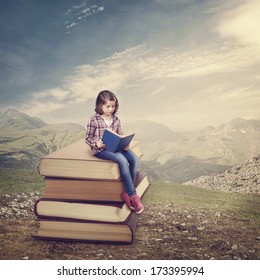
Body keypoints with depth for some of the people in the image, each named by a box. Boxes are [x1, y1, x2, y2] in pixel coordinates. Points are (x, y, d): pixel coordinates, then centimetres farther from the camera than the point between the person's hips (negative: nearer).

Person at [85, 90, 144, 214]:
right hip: (101, 149, -6)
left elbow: (120, 136, 15)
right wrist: (96, 143, -22)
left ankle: (127, 193, -13)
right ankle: (133, 194, -22)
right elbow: (88, 138, -1)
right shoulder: (94, 120, -4)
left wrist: (125, 144, -6)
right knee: (122, 160, -32)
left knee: (134, 159, -21)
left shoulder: (116, 120, 10)